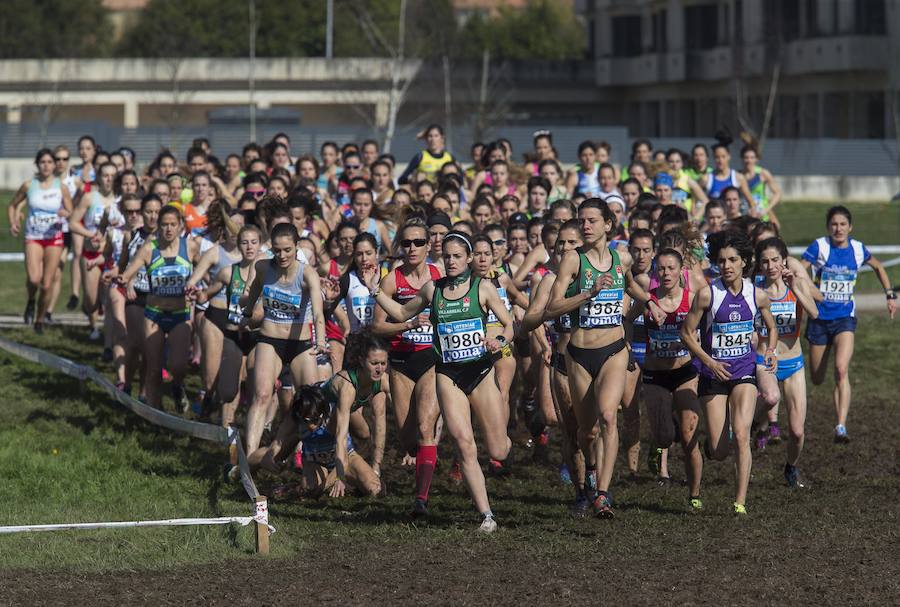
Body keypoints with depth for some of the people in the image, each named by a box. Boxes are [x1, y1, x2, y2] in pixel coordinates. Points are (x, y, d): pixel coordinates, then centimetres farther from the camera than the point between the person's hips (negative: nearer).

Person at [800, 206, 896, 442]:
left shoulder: (858, 249, 1)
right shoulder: (819, 247, -7)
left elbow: (878, 267, 20)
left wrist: (890, 295, 15)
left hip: (845, 318, 0)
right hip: (819, 318, 0)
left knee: (841, 369, -22)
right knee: (817, 379, 8)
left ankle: (841, 427, -26)